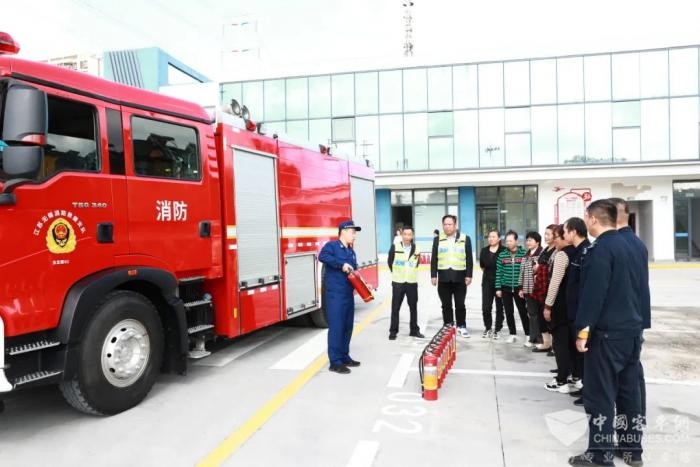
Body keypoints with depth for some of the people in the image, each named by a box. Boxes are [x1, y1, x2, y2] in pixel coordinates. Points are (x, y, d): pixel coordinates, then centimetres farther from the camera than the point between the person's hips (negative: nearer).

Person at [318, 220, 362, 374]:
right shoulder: (332, 245, -6)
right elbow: (322, 256, -26)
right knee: (336, 327, -6)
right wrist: (341, 264, -26)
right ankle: (335, 362, 0)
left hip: (348, 294, 8)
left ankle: (344, 356, 25)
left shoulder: (351, 252, 18)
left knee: (347, 326, 13)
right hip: (335, 294, -8)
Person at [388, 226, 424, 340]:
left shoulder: (416, 248, 0)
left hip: (412, 282, 2)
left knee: (413, 307, 10)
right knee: (395, 308, 3)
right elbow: (390, 262, 4)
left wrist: (410, 274, 7)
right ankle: (393, 331, 13)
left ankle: (414, 330, 23)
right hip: (398, 282, -2)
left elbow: (416, 264, 12)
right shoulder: (395, 247, -6)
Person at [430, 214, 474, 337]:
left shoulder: (465, 239, 4)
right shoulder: (437, 239, 7)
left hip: (459, 277, -1)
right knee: (446, 305, 7)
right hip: (443, 277, 1)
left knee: (460, 304, 6)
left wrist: (469, 275, -4)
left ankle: (461, 326, 19)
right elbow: (434, 259, 6)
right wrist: (433, 275, 0)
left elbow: (469, 259, 2)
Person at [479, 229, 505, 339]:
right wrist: (488, 272, 9)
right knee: (485, 307, 2)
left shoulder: (504, 250, -10)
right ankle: (487, 328, 23)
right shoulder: (484, 250, 5)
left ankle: (497, 329, 21)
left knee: (500, 307, 8)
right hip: (487, 282, 3)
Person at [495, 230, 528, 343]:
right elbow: (498, 272, 4)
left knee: (523, 312, 3)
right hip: (506, 288, 3)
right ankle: (512, 334, 21)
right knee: (509, 312, 9)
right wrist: (498, 288, 0)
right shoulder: (502, 255, 3)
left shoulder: (524, 253, -4)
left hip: (519, 288, -2)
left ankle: (528, 335, 13)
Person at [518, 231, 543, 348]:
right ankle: (534, 338, 17)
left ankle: (537, 339, 9)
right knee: (531, 314, 10)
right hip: (528, 289, 7)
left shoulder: (542, 254, -9)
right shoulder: (526, 256, 15)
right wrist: (521, 288, 15)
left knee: (538, 314, 1)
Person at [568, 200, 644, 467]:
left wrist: (583, 329, -17)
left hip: (607, 332, -9)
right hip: (631, 328, 9)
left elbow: (593, 293, -21)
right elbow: (633, 286, 18)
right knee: (629, 390, 14)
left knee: (600, 395, -1)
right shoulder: (626, 245, 12)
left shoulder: (600, 249, -16)